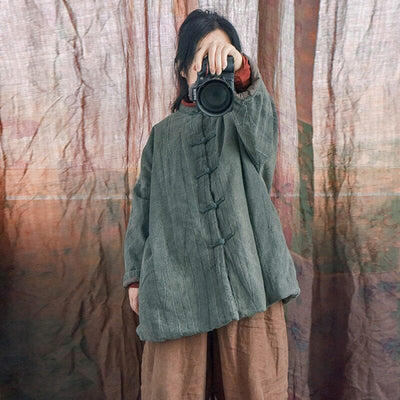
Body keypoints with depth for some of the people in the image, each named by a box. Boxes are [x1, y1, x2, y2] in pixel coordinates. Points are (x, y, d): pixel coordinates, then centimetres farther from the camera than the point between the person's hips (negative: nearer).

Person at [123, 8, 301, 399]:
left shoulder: (245, 116, 12)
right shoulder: (163, 134, 16)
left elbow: (262, 126, -15)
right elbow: (143, 205, 14)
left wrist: (242, 72, -35)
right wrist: (135, 275, 9)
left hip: (247, 279, -1)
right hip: (177, 285, 1)